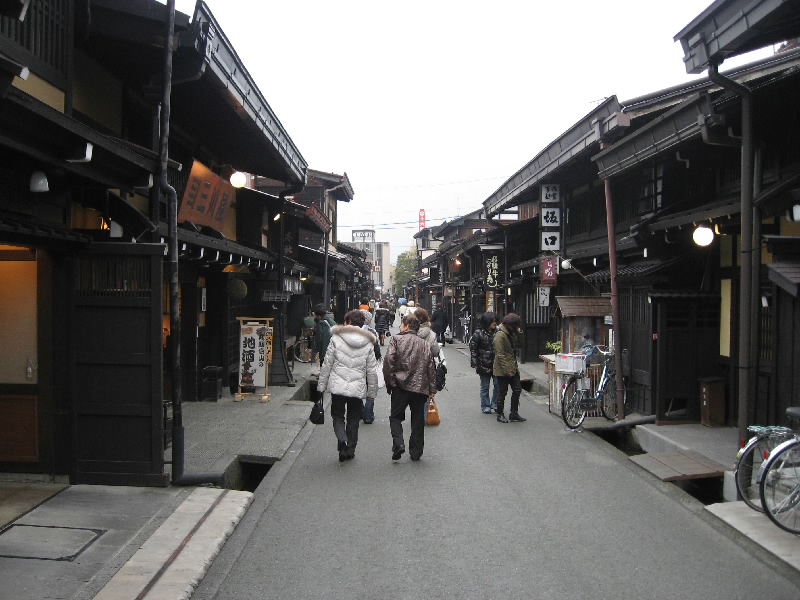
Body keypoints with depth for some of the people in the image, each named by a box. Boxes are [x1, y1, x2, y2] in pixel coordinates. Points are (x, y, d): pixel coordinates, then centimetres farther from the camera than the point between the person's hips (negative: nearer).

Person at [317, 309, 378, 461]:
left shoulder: (336, 339, -5)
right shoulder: (368, 343, 1)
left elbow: (327, 364, -3)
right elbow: (372, 371, 3)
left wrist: (321, 385, 6)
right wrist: (372, 392, 12)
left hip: (338, 386, -1)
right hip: (358, 388, 2)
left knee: (337, 415, 13)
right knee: (353, 419, 16)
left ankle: (341, 440, -11)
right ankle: (350, 449, 19)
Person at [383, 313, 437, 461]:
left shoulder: (396, 340, -3)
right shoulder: (425, 344, 8)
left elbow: (388, 361, -12)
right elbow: (431, 367, 7)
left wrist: (389, 381, -2)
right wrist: (432, 389, 10)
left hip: (400, 386, -3)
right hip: (420, 387, 3)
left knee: (395, 416, 11)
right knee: (418, 420, 12)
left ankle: (398, 444, -9)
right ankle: (416, 452, 16)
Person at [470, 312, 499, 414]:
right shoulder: (479, 333, -7)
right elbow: (473, 348, -6)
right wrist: (475, 364, -11)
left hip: (496, 364, 3)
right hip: (484, 365, -3)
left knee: (498, 385, 3)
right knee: (485, 387, 8)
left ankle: (495, 405, 19)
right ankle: (485, 406, 19)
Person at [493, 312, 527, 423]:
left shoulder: (511, 333, 11)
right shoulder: (500, 335, -19)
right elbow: (500, 355, -22)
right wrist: (506, 370, -23)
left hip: (512, 368, 9)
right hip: (503, 370, -9)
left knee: (517, 390, 11)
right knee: (503, 392, 2)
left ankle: (514, 413, 22)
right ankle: (500, 415, 15)